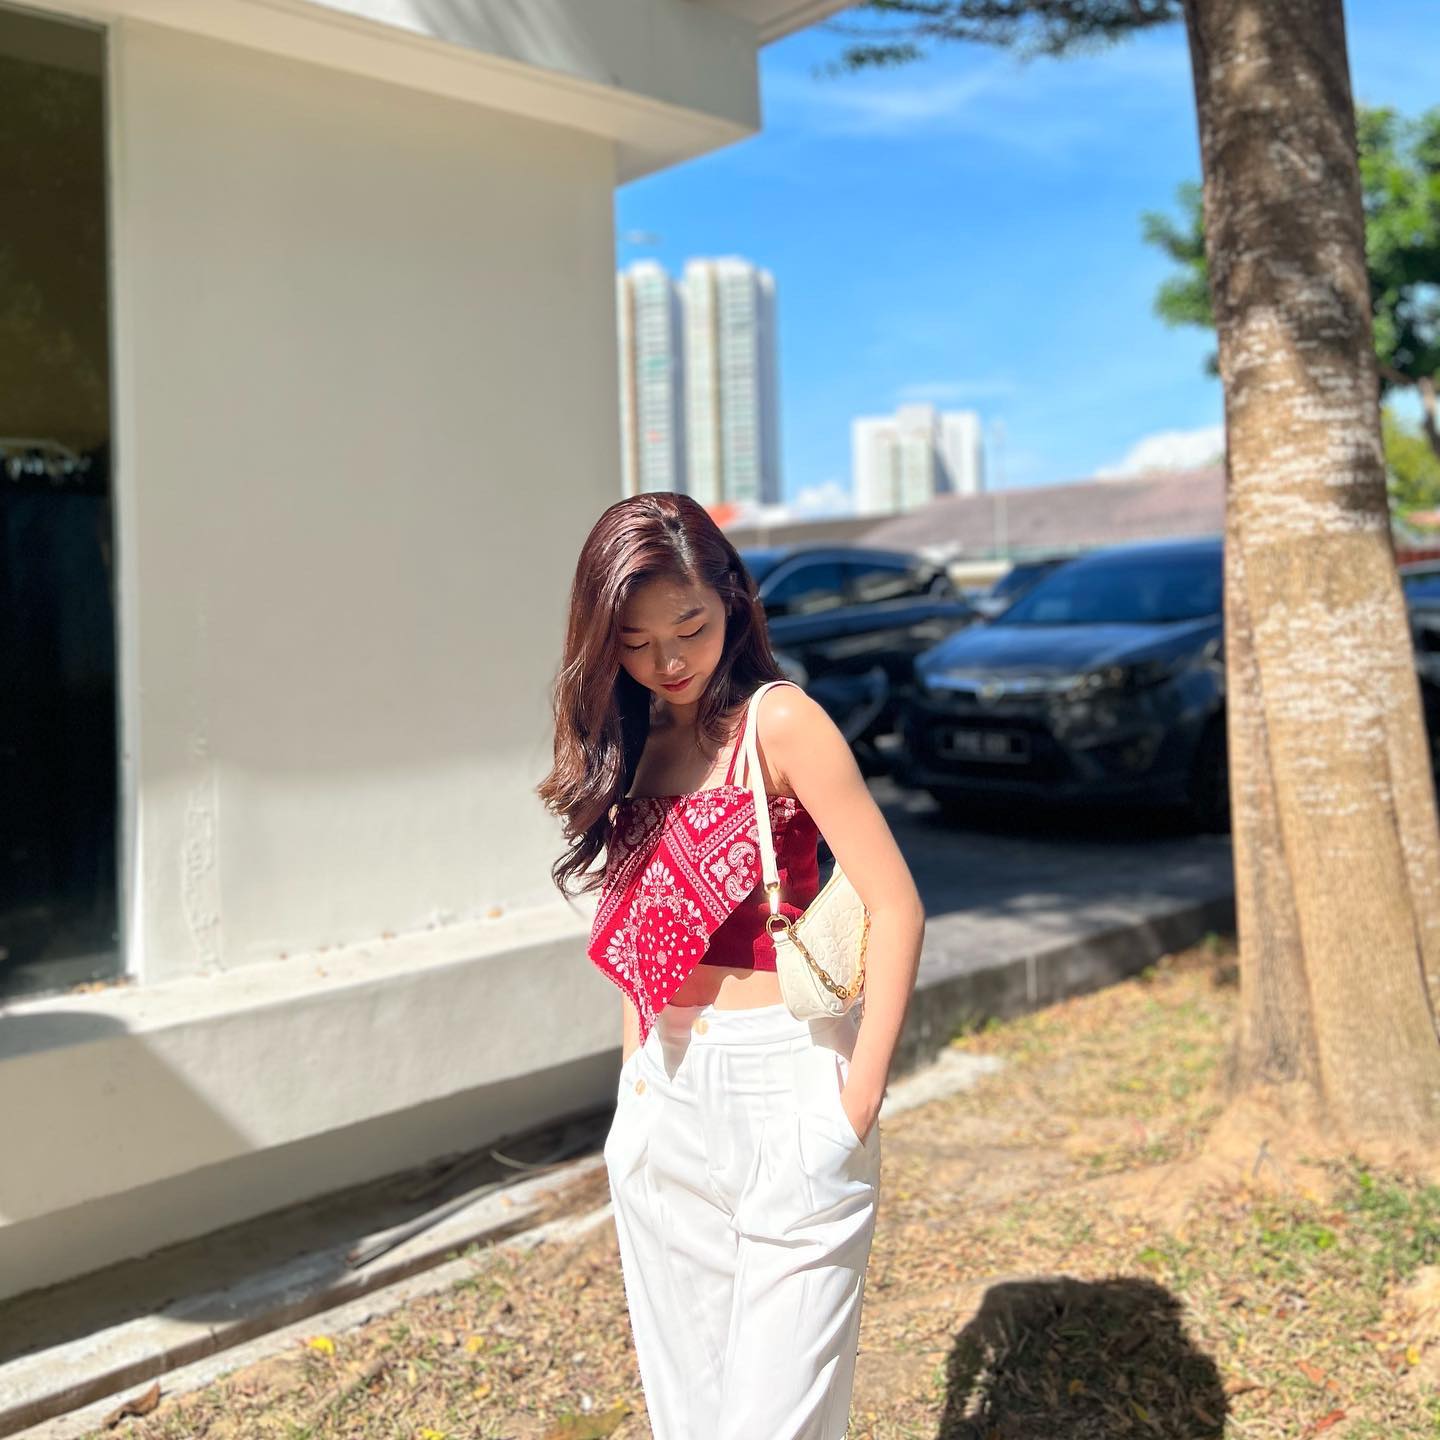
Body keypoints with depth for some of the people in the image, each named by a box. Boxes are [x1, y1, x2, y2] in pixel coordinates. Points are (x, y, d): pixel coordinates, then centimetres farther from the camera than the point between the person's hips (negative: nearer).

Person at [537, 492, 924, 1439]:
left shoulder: (779, 722, -11)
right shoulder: (629, 743, 8)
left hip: (788, 1084, -6)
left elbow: (896, 909, -14)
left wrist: (858, 1106, -16)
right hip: (668, 1100, 6)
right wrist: (637, 1071, 9)